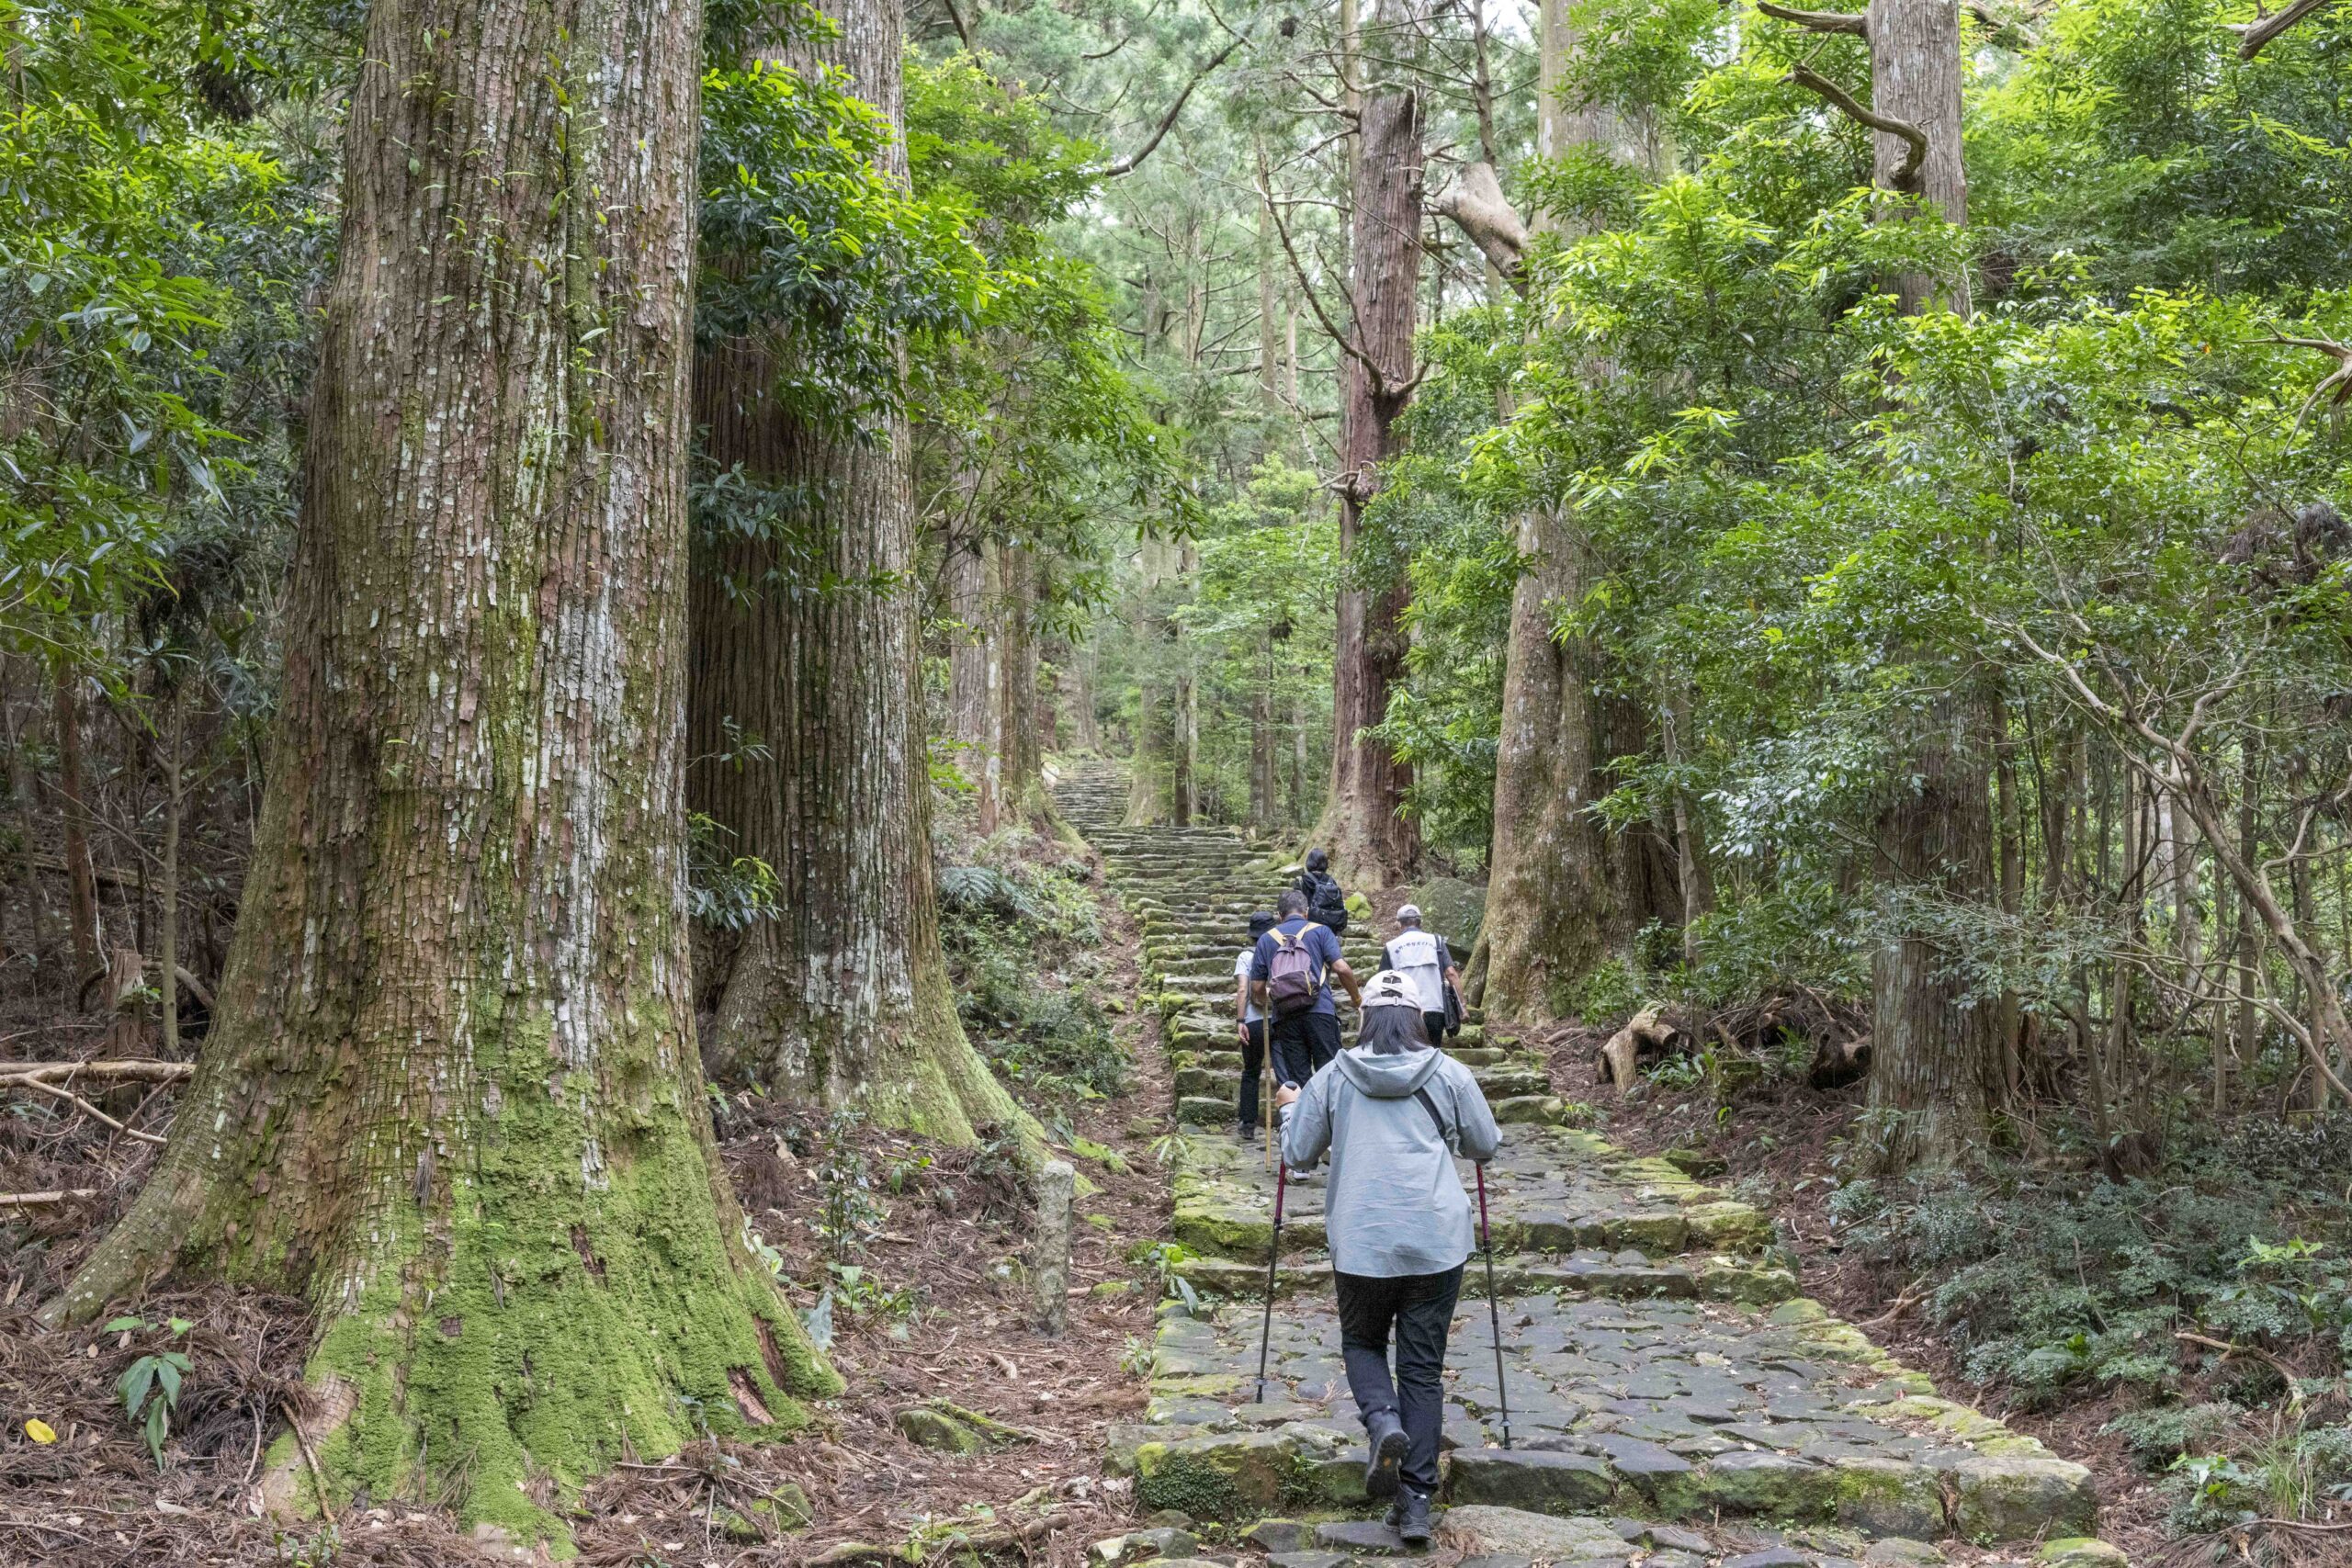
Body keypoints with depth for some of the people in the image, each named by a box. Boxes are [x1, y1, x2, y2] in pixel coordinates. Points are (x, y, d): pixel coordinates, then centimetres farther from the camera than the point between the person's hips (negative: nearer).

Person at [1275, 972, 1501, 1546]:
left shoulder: (1333, 1077, 1)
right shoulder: (1449, 1074, 2)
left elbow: (1297, 1153, 8)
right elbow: (1485, 1147, 13)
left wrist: (1291, 1106, 26)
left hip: (1360, 1241, 0)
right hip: (1437, 1241, 1)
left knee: (1362, 1342, 22)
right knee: (1423, 1368, 9)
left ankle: (1383, 1423, -8)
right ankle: (1415, 1504, 7)